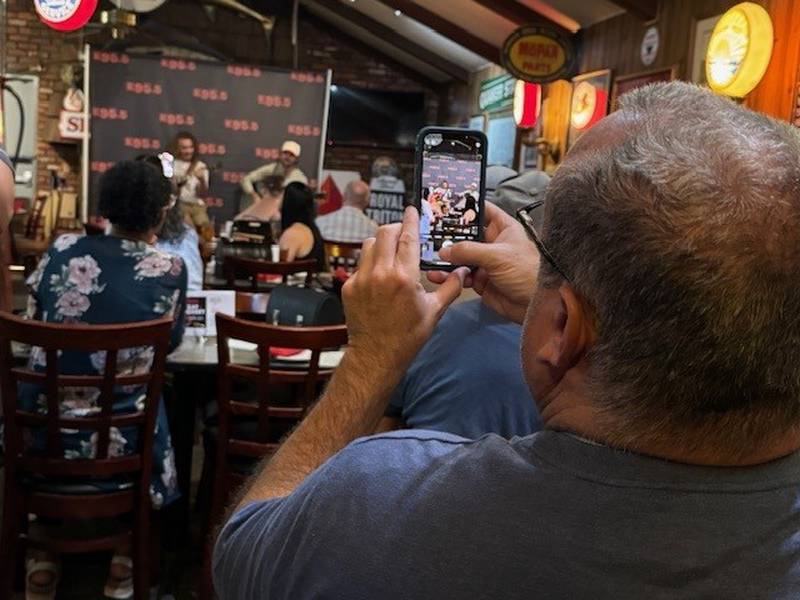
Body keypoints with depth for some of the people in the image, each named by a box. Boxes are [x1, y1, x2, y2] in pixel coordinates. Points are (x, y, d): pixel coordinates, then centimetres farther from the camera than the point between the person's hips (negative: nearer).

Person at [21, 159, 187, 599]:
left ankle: (44, 556, 33)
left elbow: (33, 322, 13)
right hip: (119, 440, -2)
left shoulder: (62, 249, -2)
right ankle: (124, 561, 28)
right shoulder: (168, 270, -9)